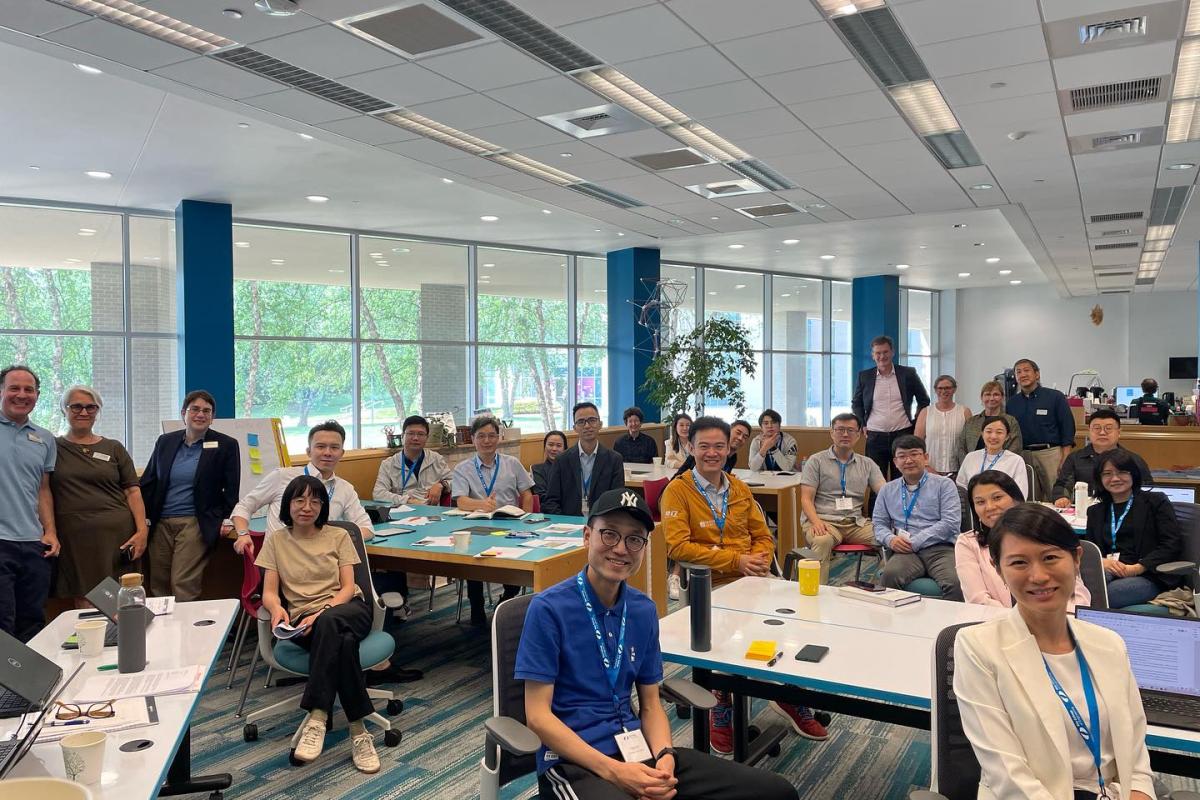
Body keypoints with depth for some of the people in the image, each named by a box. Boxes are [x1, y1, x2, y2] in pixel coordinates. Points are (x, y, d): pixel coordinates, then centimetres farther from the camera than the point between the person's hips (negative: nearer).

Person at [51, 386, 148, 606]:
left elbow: (132, 491, 7)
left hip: (117, 534, 1)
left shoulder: (114, 448, 11)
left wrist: (142, 530, -5)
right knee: (84, 602, -1)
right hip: (74, 537, -1)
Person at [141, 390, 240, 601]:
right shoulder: (165, 442, 12)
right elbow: (148, 482, 15)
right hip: (160, 524, 4)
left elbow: (231, 490, 3)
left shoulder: (226, 445, 1)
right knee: (157, 585, 5)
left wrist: (226, 519, -5)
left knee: (184, 587, -10)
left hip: (195, 525, -4)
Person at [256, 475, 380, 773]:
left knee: (330, 623, -40)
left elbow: (348, 587, 2)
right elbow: (269, 592, 5)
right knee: (343, 642, -38)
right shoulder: (275, 540, 13)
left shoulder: (338, 536, 11)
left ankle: (316, 718, -39)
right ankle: (357, 731, -36)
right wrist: (277, 608, -21)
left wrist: (323, 613, -19)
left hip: (347, 609, 0)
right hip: (303, 620, 0)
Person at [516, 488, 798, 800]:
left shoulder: (644, 610, 7)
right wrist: (613, 771, -18)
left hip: (636, 747, 6)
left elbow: (650, 705, 13)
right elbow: (538, 715, -11)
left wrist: (665, 757, -7)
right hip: (573, 759, -5)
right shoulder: (548, 609, -10)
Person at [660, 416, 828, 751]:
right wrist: (736, 560, -17)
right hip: (708, 585, -5)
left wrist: (761, 560, -7)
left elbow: (763, 536, 18)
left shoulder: (740, 489, 14)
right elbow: (677, 546, -14)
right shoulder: (678, 491, -5)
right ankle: (722, 708, -6)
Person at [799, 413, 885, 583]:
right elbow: (806, 499, 1)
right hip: (824, 521, -3)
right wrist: (816, 521, -20)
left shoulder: (867, 464, 19)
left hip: (856, 523, 3)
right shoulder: (816, 461, 9)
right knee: (822, 541, -38)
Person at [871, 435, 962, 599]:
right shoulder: (887, 490, 21)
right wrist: (890, 539, -4)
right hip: (905, 551, 2)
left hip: (940, 548, -1)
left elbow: (950, 523, -2)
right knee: (889, 575, -32)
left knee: (955, 583, -33)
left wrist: (914, 542, -9)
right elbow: (879, 524, 20)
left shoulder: (944, 485, 10)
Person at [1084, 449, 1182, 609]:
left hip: (1149, 577, -3)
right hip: (1108, 572, 3)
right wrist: (1103, 562, -11)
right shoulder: (1095, 511, 25)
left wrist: (1138, 567, -12)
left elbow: (1173, 543, 1)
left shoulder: (1156, 501, 13)